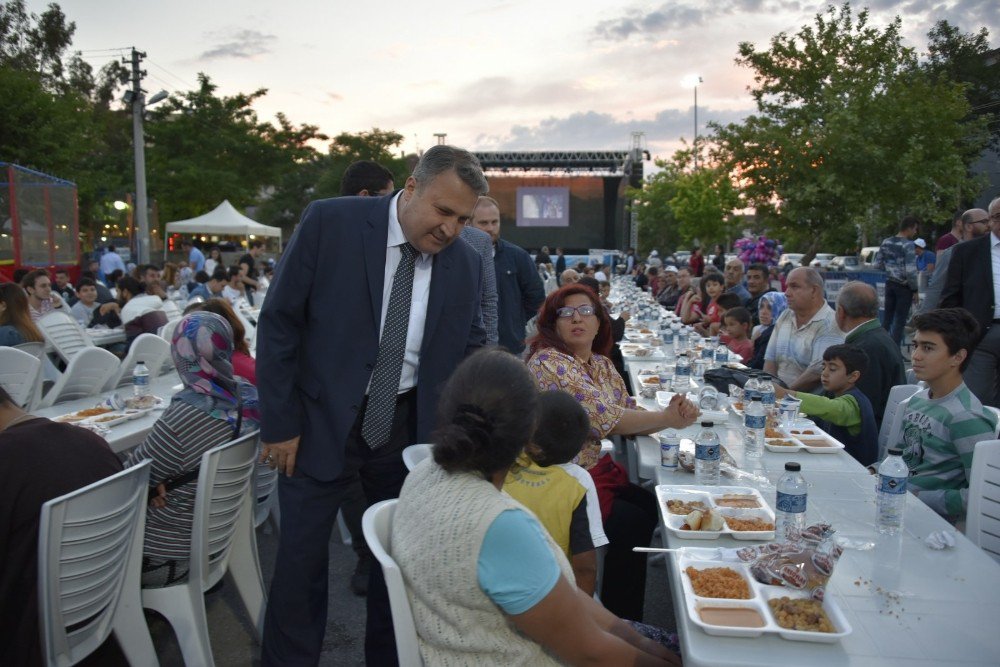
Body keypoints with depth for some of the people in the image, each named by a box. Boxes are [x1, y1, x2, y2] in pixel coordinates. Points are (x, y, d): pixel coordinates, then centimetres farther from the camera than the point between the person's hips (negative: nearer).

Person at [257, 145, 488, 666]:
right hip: (321, 420, -2)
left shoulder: (466, 263, -3)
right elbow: (278, 323, -9)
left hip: (409, 428, 3)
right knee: (301, 557, 8)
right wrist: (280, 423, -9)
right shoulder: (330, 223, -12)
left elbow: (470, 348, 8)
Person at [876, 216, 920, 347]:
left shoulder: (886, 243, 3)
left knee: (887, 317, 14)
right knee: (900, 320, 2)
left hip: (890, 284, 6)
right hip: (904, 287, -6)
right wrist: (915, 290, -11)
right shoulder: (908, 245, -16)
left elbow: (877, 265, 7)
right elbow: (910, 271, -20)